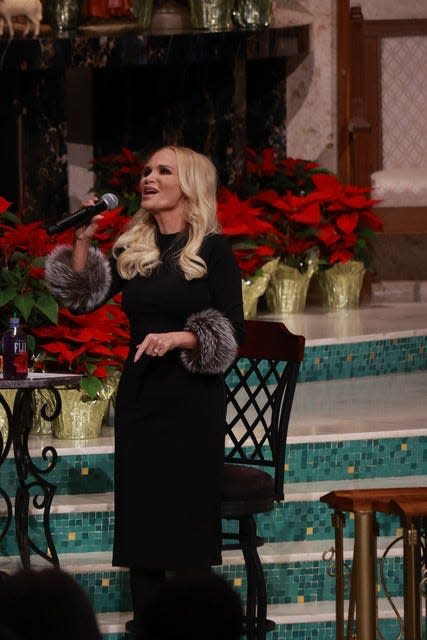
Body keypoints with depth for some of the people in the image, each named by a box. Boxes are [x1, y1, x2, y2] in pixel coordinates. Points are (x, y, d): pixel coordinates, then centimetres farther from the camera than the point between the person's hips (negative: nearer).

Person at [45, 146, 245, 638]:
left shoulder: (212, 248, -5)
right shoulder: (132, 248, 8)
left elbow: (231, 330, -8)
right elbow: (83, 298, 1)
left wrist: (177, 339, -22)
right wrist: (82, 241, -9)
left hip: (193, 397, -4)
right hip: (139, 392, 4)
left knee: (189, 513, -1)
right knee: (139, 510, 5)